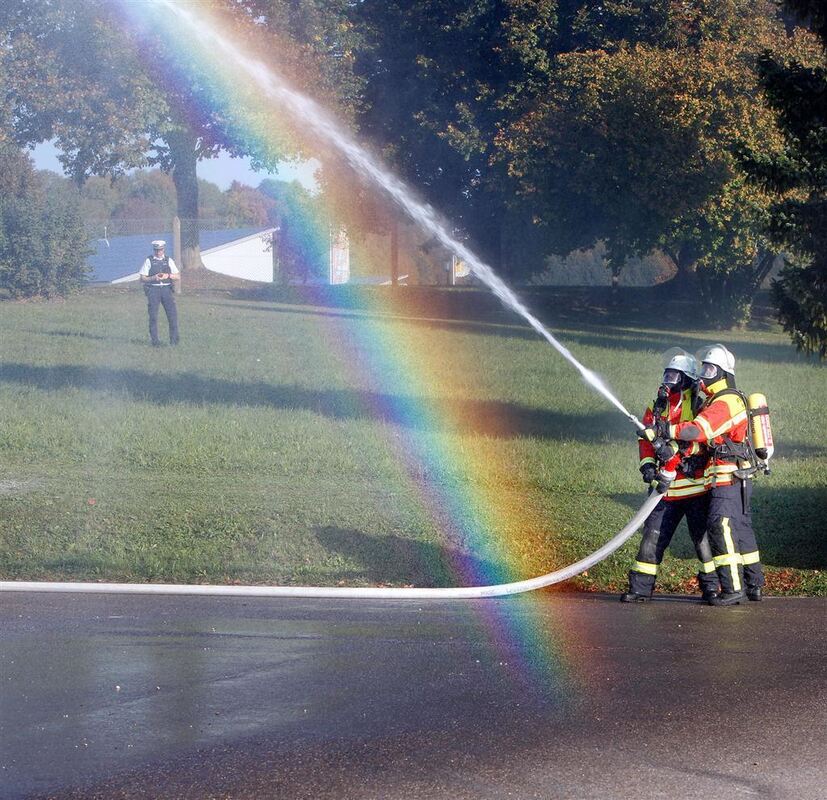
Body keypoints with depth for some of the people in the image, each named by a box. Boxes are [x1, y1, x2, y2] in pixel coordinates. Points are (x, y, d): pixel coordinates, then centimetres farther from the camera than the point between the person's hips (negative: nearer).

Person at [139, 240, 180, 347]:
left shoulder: (168, 261, 10)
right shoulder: (149, 261, 4)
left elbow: (178, 277, 9)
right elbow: (142, 279, 2)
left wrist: (168, 275, -10)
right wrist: (153, 278, -15)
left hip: (166, 289, 2)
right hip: (153, 289, -2)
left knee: (172, 313, -6)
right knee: (153, 316, -4)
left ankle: (174, 339, 3)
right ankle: (155, 341, 2)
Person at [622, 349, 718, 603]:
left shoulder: (697, 406, -6)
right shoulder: (657, 408, 13)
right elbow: (646, 441, 11)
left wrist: (673, 450, -31)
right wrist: (647, 465, -7)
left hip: (695, 486, -5)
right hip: (666, 487, 5)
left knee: (702, 536, 1)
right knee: (653, 534, 2)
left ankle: (710, 584, 14)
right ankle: (641, 587, 5)